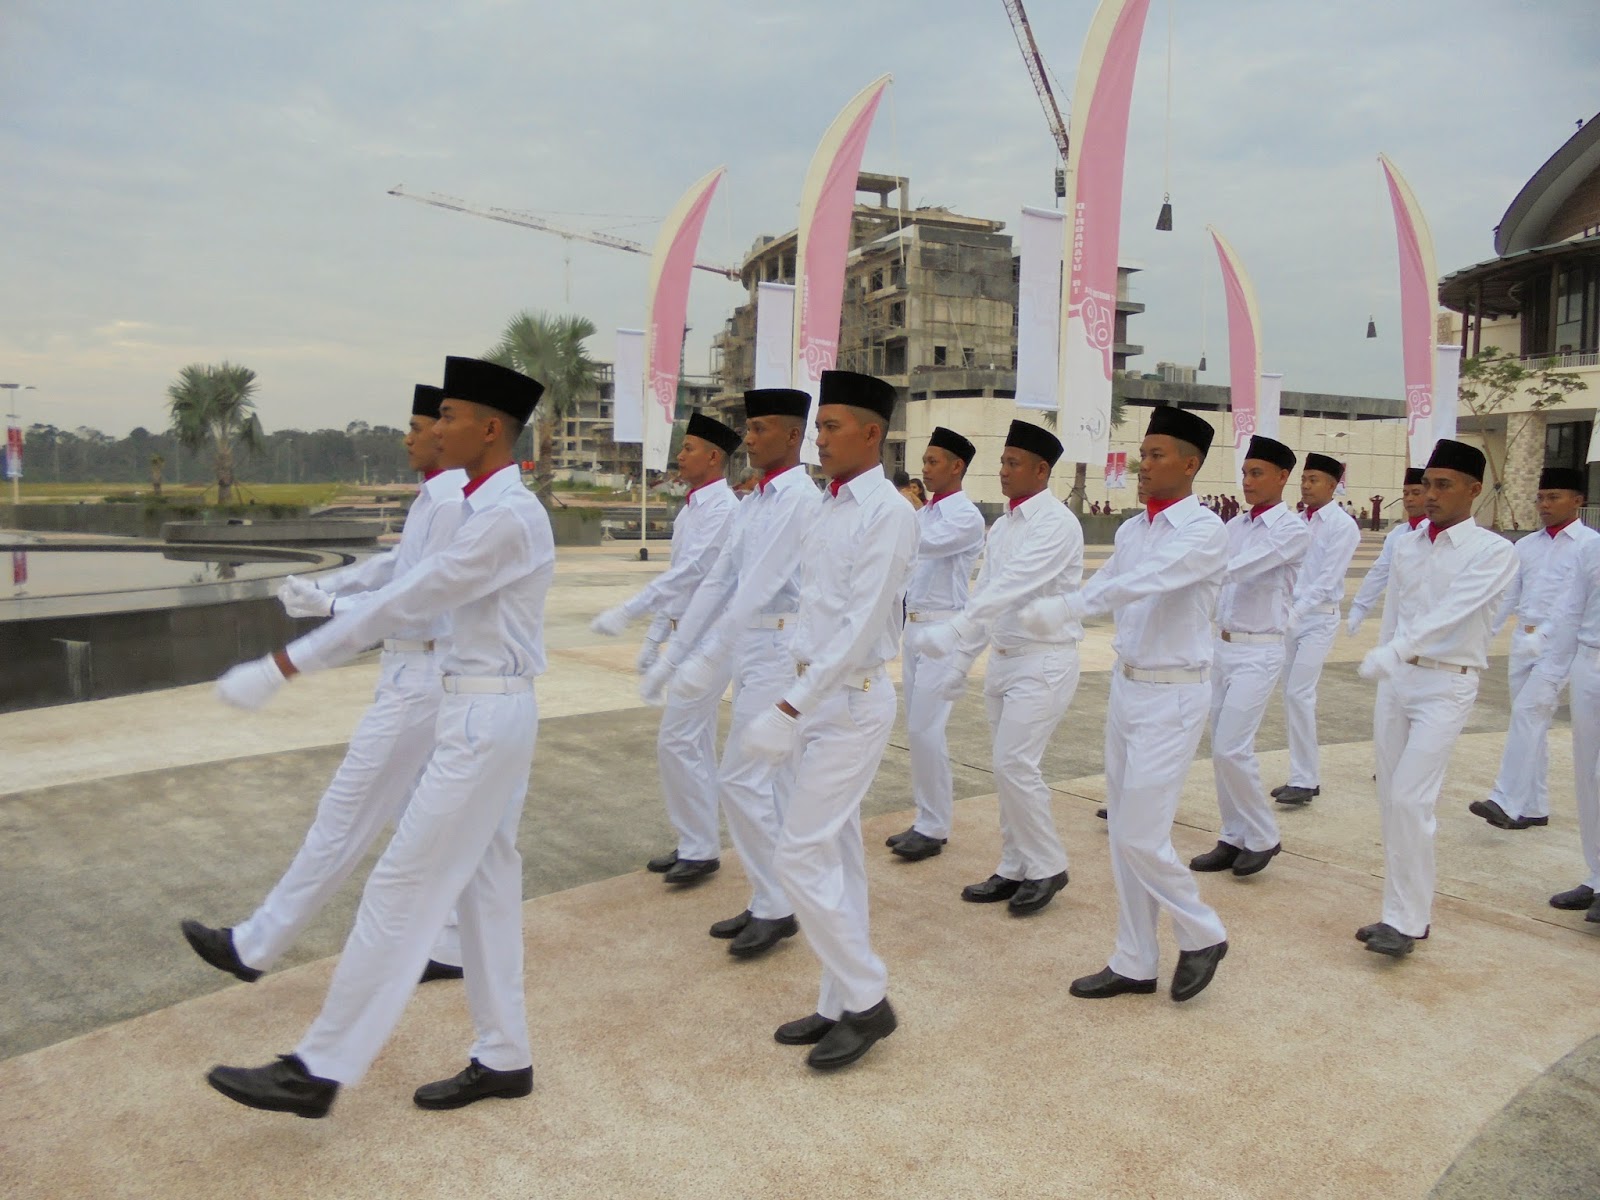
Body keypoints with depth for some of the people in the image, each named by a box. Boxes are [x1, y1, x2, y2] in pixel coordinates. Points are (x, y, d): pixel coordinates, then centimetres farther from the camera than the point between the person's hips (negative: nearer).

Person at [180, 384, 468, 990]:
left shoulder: (454, 505, -20)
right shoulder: (434, 496, 11)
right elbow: (396, 563, 17)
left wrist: (328, 606, -17)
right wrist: (322, 585, 4)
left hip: (420, 678, -10)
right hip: (417, 672, 10)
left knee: (345, 814, 1)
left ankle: (256, 945, 14)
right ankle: (452, 945, 26)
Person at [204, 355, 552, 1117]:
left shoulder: (507, 516, -19)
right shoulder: (488, 508, 13)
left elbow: (409, 601, -20)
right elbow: (422, 593, 17)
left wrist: (284, 666, -16)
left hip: (485, 718, -10)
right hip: (485, 712, 10)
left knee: (404, 884, -3)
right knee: (484, 882, 14)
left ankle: (319, 1069, 8)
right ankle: (503, 1057, 25)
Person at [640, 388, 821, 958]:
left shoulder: (800, 499, -14)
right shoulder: (754, 501, 12)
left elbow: (760, 588, -21)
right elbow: (718, 582, 12)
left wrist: (706, 662, -23)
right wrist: (672, 655, 9)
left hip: (780, 649, -9)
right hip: (751, 648, 9)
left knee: (741, 778, -7)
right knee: (768, 778, 13)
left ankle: (775, 907, 7)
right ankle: (771, 903, 23)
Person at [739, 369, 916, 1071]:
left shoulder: (888, 513, -15)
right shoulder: (831, 507, 12)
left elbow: (862, 626, -22)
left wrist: (792, 708, -24)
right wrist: (798, 702, 14)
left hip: (852, 700, -9)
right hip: (818, 694, 9)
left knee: (803, 854, -7)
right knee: (835, 853, 13)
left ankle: (867, 1001, 8)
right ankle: (841, 1004, 24)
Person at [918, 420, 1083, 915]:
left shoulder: (1056, 523, -14)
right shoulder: (1003, 525, 12)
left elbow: (1010, 588, -26)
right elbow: (984, 594, 14)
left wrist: (951, 635, -34)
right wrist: (961, 661, 9)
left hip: (1044, 661, -8)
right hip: (1003, 658, 8)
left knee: (1016, 765, -10)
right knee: (1008, 768, 10)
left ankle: (1047, 867, 7)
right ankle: (1014, 869, 20)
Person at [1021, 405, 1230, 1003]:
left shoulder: (1205, 531, -14)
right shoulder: (1131, 529, 9)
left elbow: (1146, 581, -30)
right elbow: (1105, 585, 6)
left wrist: (1066, 607, -40)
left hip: (1172, 695, -8)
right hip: (1126, 684, 8)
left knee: (1141, 835, -6)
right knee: (1122, 832, 11)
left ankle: (1201, 936, 19)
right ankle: (1134, 964, 23)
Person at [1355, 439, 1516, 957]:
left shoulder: (1493, 551, -9)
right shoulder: (1407, 547, 9)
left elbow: (1453, 611, -24)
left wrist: (1393, 652, -37)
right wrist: (1390, 663, 8)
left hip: (1447, 686, -6)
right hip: (1396, 679, 6)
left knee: (1410, 799, -13)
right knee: (1391, 799, 8)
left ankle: (1407, 920, -2)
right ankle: (1403, 910, 19)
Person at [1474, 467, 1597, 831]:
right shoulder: (1526, 546, 13)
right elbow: (1507, 597, 15)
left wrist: (1544, 635, -25)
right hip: (1523, 641, 6)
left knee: (1528, 713, -17)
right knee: (1532, 721, 10)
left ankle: (1507, 801, -18)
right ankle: (1534, 807, 19)